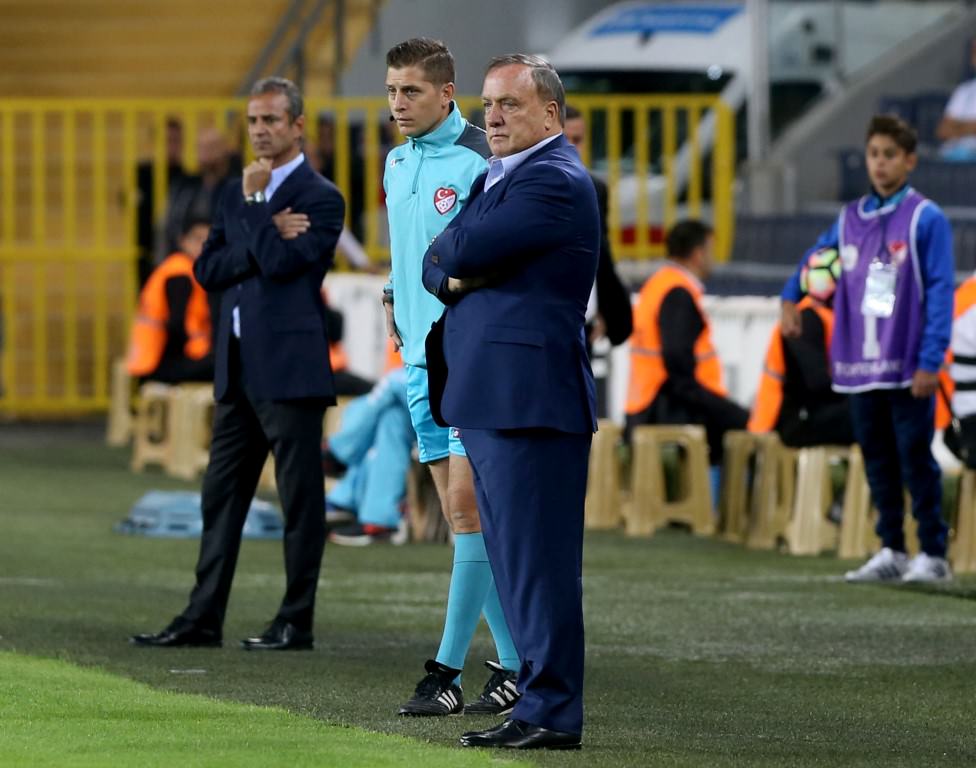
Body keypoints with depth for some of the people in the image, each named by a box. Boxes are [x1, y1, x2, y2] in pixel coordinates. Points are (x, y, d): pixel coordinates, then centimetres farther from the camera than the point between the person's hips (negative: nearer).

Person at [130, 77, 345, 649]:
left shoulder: (321, 199, -5)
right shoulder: (237, 194, 17)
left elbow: (280, 262, -19)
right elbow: (208, 269, 7)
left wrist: (254, 204, -9)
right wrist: (266, 235, -7)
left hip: (290, 370, -7)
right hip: (239, 369, 7)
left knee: (301, 498, -2)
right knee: (222, 495, 8)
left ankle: (297, 623, 3)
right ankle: (204, 618, 11)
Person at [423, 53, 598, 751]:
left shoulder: (554, 181, -11)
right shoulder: (498, 178, 21)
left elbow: (463, 249, -19)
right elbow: (436, 266, 17)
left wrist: (452, 251, 3)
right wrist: (456, 277, -4)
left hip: (529, 398, -10)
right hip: (488, 397, 10)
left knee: (536, 558, -9)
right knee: (514, 561, 11)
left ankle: (552, 712, -7)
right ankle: (542, 699, 16)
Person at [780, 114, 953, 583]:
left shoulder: (926, 219, -6)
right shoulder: (850, 218, 10)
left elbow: (940, 293, -8)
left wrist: (930, 362, -14)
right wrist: (791, 297, 15)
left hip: (907, 368, -5)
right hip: (860, 367, 5)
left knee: (914, 457, -4)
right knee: (877, 459, 9)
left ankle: (933, 555, 2)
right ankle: (890, 552, 16)